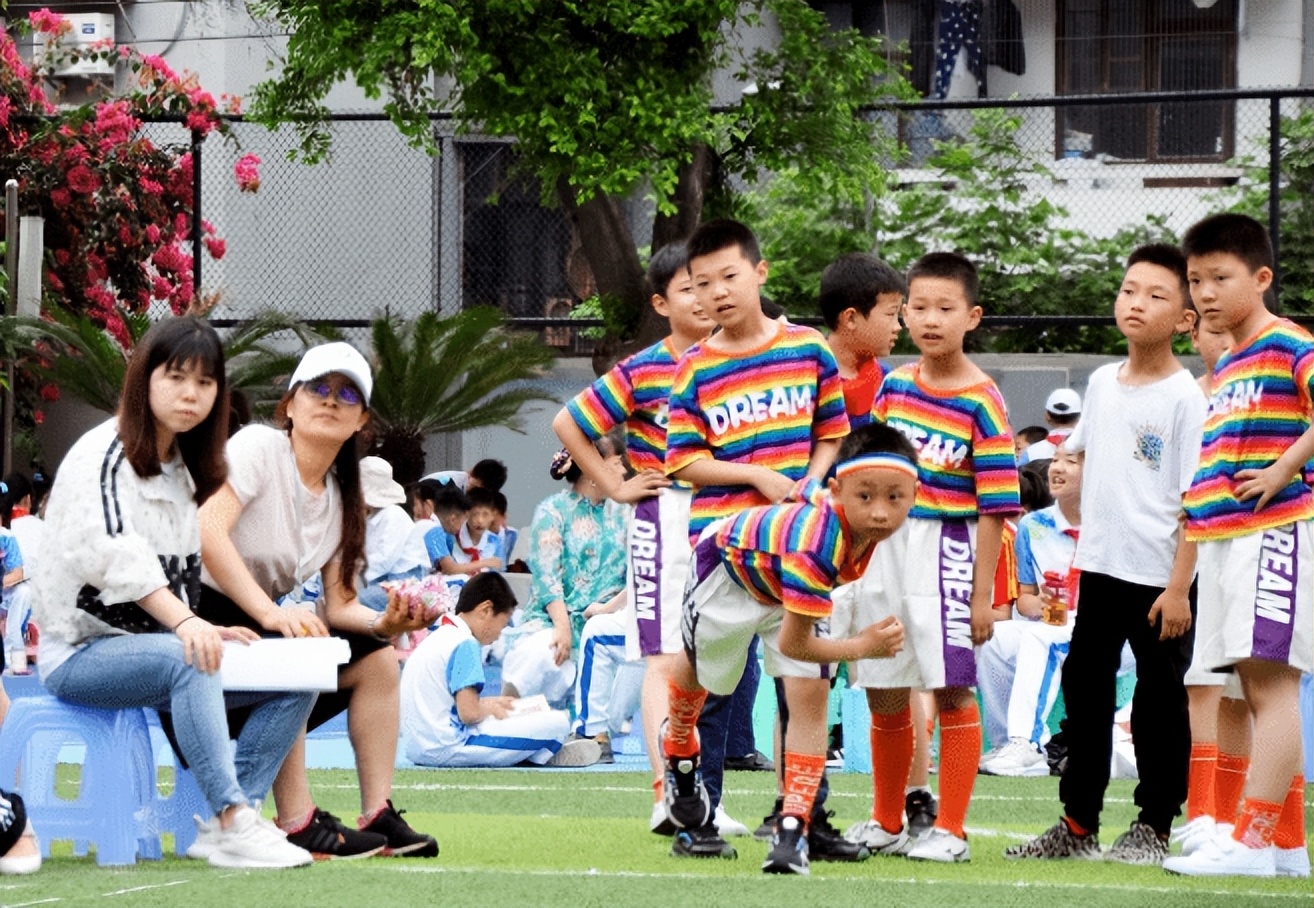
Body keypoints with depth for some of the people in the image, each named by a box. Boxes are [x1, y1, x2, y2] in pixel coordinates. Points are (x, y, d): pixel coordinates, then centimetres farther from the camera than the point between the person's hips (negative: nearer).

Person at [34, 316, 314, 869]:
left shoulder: (185, 469, 16)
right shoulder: (102, 455, -10)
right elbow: (109, 548, -28)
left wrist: (207, 629, -3)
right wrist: (183, 622, -40)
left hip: (156, 646, 8)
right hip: (81, 653, -8)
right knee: (187, 662, -38)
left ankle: (222, 827, -20)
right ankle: (234, 825, -43)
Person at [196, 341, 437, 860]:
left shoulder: (340, 499, 11)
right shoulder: (258, 448, -12)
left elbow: (339, 604, 7)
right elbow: (207, 531, -27)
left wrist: (384, 623, -16)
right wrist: (270, 613, -36)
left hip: (257, 622, 9)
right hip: (195, 611, -9)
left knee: (376, 658, 3)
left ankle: (377, 816, 0)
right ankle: (297, 825, -33)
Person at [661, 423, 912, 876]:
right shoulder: (817, 544, -49)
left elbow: (806, 489, -4)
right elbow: (793, 643, -42)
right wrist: (861, 647, -43)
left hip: (788, 588, 5)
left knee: (810, 694, -13)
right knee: (699, 670, 25)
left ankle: (792, 831, -12)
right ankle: (679, 753, 58)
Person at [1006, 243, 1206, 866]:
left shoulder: (1186, 396, -11)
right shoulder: (1102, 383, 8)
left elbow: (1196, 502, -13)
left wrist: (1179, 587, -16)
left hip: (1160, 577, -7)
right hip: (1101, 568, 7)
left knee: (1160, 703, 2)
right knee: (1084, 687, 10)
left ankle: (1154, 827, 12)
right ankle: (1078, 825, 19)